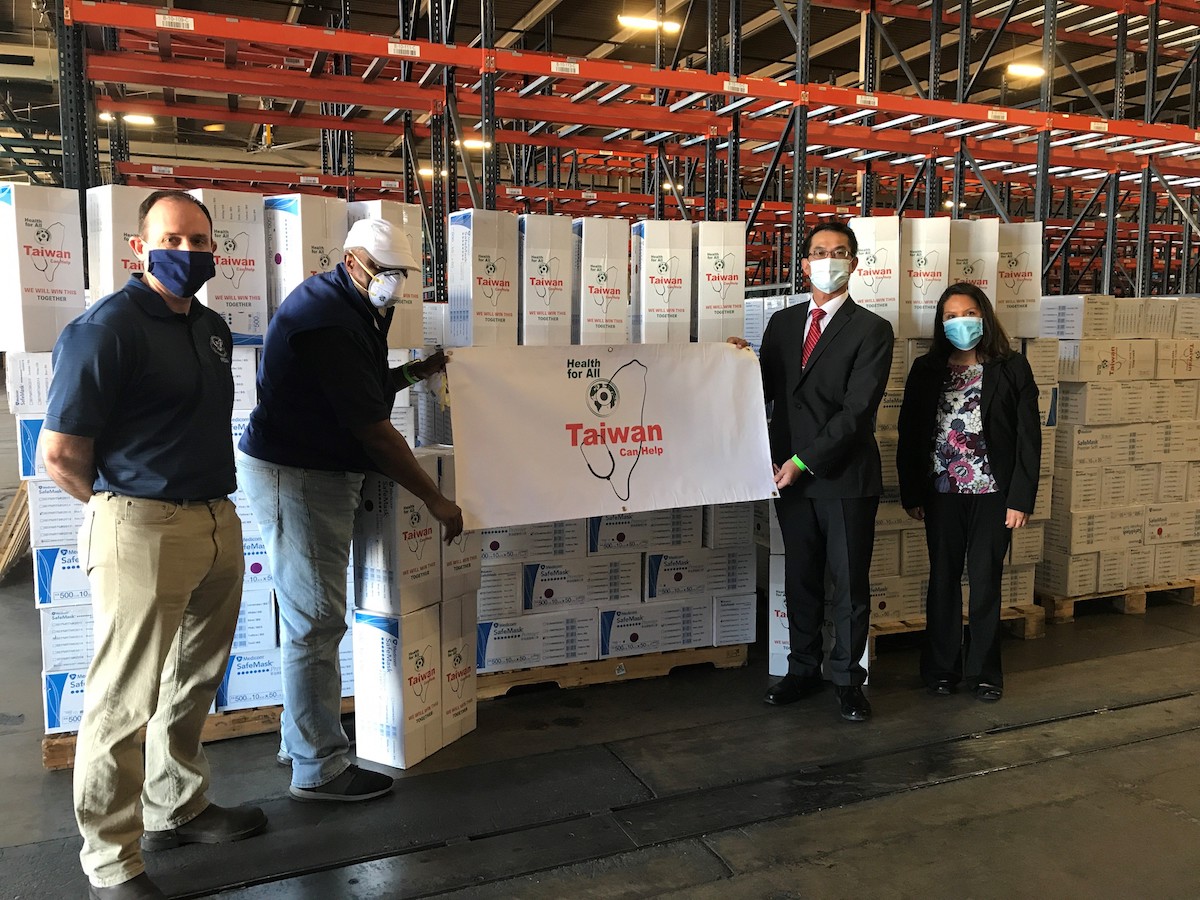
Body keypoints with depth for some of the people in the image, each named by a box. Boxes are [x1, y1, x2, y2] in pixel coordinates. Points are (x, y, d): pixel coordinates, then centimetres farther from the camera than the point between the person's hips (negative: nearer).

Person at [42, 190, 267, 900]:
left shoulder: (212, 329, 13)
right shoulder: (106, 328, -12)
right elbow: (61, 454, -12)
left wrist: (207, 504, 15)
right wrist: (123, 508, 2)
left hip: (218, 523, 8)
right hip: (142, 533, -8)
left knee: (193, 682, 20)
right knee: (126, 700, 1)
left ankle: (178, 808, 39)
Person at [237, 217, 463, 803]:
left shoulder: (350, 311, 13)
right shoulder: (327, 321, -21)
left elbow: (362, 393, 21)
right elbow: (372, 428, -22)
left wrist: (413, 373, 8)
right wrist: (434, 498, -17)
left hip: (317, 473, 11)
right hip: (296, 475, -11)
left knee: (310, 615, 18)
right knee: (317, 620, -5)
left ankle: (299, 738, 32)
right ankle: (319, 768, 7)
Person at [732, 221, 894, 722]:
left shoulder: (871, 331, -5)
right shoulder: (782, 323, 11)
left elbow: (857, 410, -14)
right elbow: (764, 391, 11)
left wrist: (804, 460, -17)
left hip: (845, 477, -4)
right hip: (791, 474, 4)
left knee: (850, 583, 6)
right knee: (800, 580, 13)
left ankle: (847, 679, 21)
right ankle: (803, 670, 28)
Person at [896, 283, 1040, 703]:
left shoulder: (1012, 368, 0)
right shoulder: (926, 371, 5)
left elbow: (1029, 437, -2)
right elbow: (909, 435, 5)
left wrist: (1021, 498, -7)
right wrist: (911, 494, 1)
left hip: (992, 493, -1)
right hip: (942, 493, 2)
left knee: (986, 582, 5)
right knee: (943, 580, 8)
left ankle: (983, 672, 19)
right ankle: (942, 668, 21)